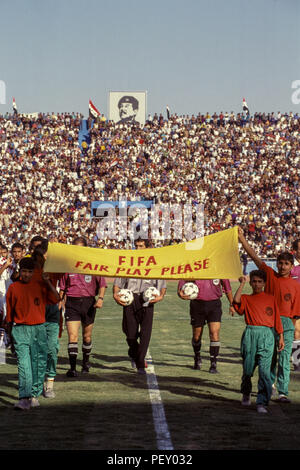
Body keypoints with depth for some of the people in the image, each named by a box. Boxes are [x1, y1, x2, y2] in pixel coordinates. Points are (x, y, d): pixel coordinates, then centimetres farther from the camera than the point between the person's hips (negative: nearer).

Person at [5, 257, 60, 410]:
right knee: (23, 364, -12)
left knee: (39, 363, 6)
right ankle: (24, 398, -20)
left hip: (39, 328, 2)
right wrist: (11, 335, 11)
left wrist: (47, 282, -10)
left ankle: (35, 394, 19)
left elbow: (55, 299, -3)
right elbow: (9, 314, 9)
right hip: (20, 330, -2)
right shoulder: (13, 288, 3)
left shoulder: (40, 285, 5)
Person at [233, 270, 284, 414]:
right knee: (248, 368, 5)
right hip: (250, 334, 1)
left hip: (267, 334, -1)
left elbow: (277, 319, 15)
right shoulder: (246, 298, 14)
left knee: (264, 370, -10)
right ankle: (246, 394, 31)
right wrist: (242, 284, -4)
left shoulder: (271, 298, 16)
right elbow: (236, 301, -10)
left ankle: (262, 403, -8)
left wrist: (281, 337, 9)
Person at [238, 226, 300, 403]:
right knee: (269, 357, 9)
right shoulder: (270, 275, 6)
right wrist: (242, 238, -2)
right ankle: (270, 384, 27)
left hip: (286, 323, -1)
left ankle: (283, 392, -3)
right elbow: (254, 256, 2)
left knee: (284, 358, -5)